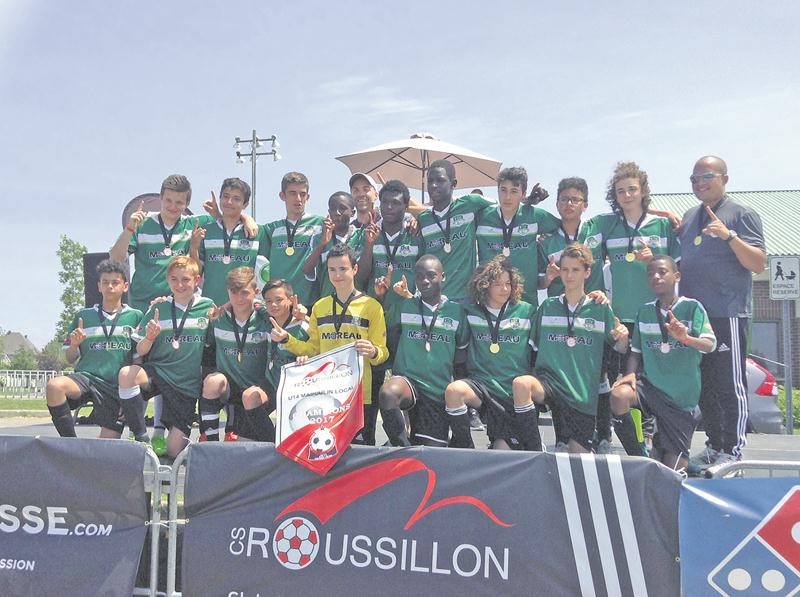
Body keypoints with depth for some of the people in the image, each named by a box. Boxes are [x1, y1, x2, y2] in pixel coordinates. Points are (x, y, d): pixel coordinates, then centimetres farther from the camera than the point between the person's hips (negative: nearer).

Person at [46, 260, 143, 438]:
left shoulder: (135, 316, 11)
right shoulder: (83, 316, 15)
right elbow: (71, 359, 17)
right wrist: (74, 344, -4)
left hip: (117, 386, -1)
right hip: (86, 376, 1)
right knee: (54, 385, -33)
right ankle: (70, 443, -20)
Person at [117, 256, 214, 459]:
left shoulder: (208, 307, 3)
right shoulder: (158, 308, 4)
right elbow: (141, 351, 4)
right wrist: (149, 337, -17)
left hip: (187, 384, -1)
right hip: (158, 372, 1)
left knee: (174, 450, -9)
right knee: (126, 373, -34)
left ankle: (180, 433, 28)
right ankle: (141, 438, -19)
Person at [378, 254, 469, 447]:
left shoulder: (456, 311, 5)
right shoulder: (405, 306, 5)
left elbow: (462, 352, 13)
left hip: (439, 391, 2)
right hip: (407, 380, -1)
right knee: (388, 393, -37)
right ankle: (402, 446, -20)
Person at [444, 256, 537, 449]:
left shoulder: (527, 312, 5)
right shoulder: (471, 314, 7)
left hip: (515, 394, -1)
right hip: (480, 384, 1)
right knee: (453, 390, -32)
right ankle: (465, 448, -16)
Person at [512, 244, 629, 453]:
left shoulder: (601, 308, 7)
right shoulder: (547, 306, 11)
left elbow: (619, 349, 8)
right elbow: (533, 344, 16)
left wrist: (623, 338, -12)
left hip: (584, 394, 0)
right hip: (548, 379, 0)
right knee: (521, 383, -35)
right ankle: (533, 455, -25)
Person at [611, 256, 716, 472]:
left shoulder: (692, 307, -6)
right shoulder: (644, 311, 6)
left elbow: (709, 345, -17)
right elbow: (636, 351, 10)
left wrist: (685, 338, -38)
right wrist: (630, 374, -10)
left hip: (682, 396, -2)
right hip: (650, 383, 2)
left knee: (673, 468, -3)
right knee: (619, 396, -32)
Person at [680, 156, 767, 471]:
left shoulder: (742, 214, -4)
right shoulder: (690, 216, 16)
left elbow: (759, 264, -11)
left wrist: (729, 235, -23)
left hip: (727, 314, -7)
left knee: (730, 386, -3)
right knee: (704, 386, 12)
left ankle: (732, 451, 3)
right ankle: (714, 446, 22)